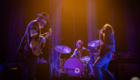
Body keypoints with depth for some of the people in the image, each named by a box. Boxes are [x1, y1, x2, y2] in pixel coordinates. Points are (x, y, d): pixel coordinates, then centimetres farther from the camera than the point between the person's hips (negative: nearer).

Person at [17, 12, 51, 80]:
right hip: (30, 50, -10)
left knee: (32, 70, 16)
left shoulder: (37, 25, 19)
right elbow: (35, 36, -27)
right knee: (30, 70, -6)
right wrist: (43, 39, -12)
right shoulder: (34, 24, -13)